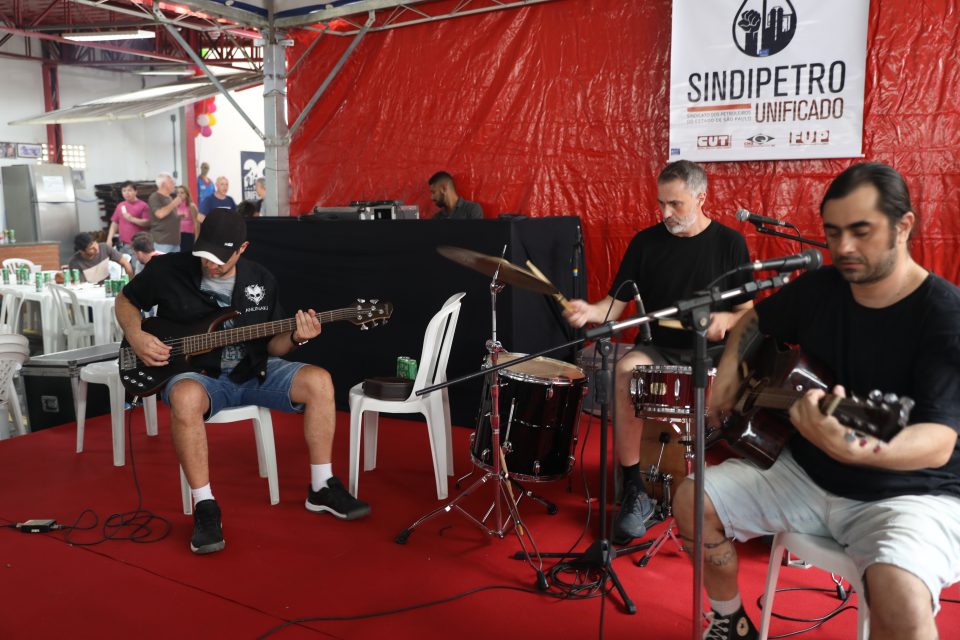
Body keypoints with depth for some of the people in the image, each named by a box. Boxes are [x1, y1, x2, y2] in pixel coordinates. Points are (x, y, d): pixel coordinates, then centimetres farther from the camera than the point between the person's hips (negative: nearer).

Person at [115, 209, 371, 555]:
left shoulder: (261, 280, 2)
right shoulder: (167, 269, -7)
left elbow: (271, 346, 7)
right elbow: (125, 301, 10)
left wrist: (295, 337, -16)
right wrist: (136, 337, -10)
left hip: (253, 371, 3)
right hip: (196, 373, -3)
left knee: (319, 380, -19)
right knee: (186, 398, -41)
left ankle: (321, 488, -6)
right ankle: (205, 507, -25)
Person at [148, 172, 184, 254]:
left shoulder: (169, 198, 19)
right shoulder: (155, 197, -8)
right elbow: (160, 214, -24)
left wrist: (180, 216, 11)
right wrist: (174, 203, -16)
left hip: (174, 240, 9)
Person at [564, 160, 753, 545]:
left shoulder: (729, 243, 2)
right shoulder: (646, 243, 3)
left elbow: (747, 312, 4)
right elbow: (616, 304, 2)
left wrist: (726, 319, -18)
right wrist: (588, 311, -19)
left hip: (713, 352, 0)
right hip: (659, 349, 1)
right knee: (625, 372, -32)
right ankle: (634, 492, -20)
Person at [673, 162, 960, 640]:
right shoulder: (819, 287, -1)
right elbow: (756, 320, 20)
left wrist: (856, 449, -50)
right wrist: (729, 368, 0)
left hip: (911, 491, -5)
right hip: (807, 472, 6)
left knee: (901, 600, -34)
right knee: (693, 501, -5)